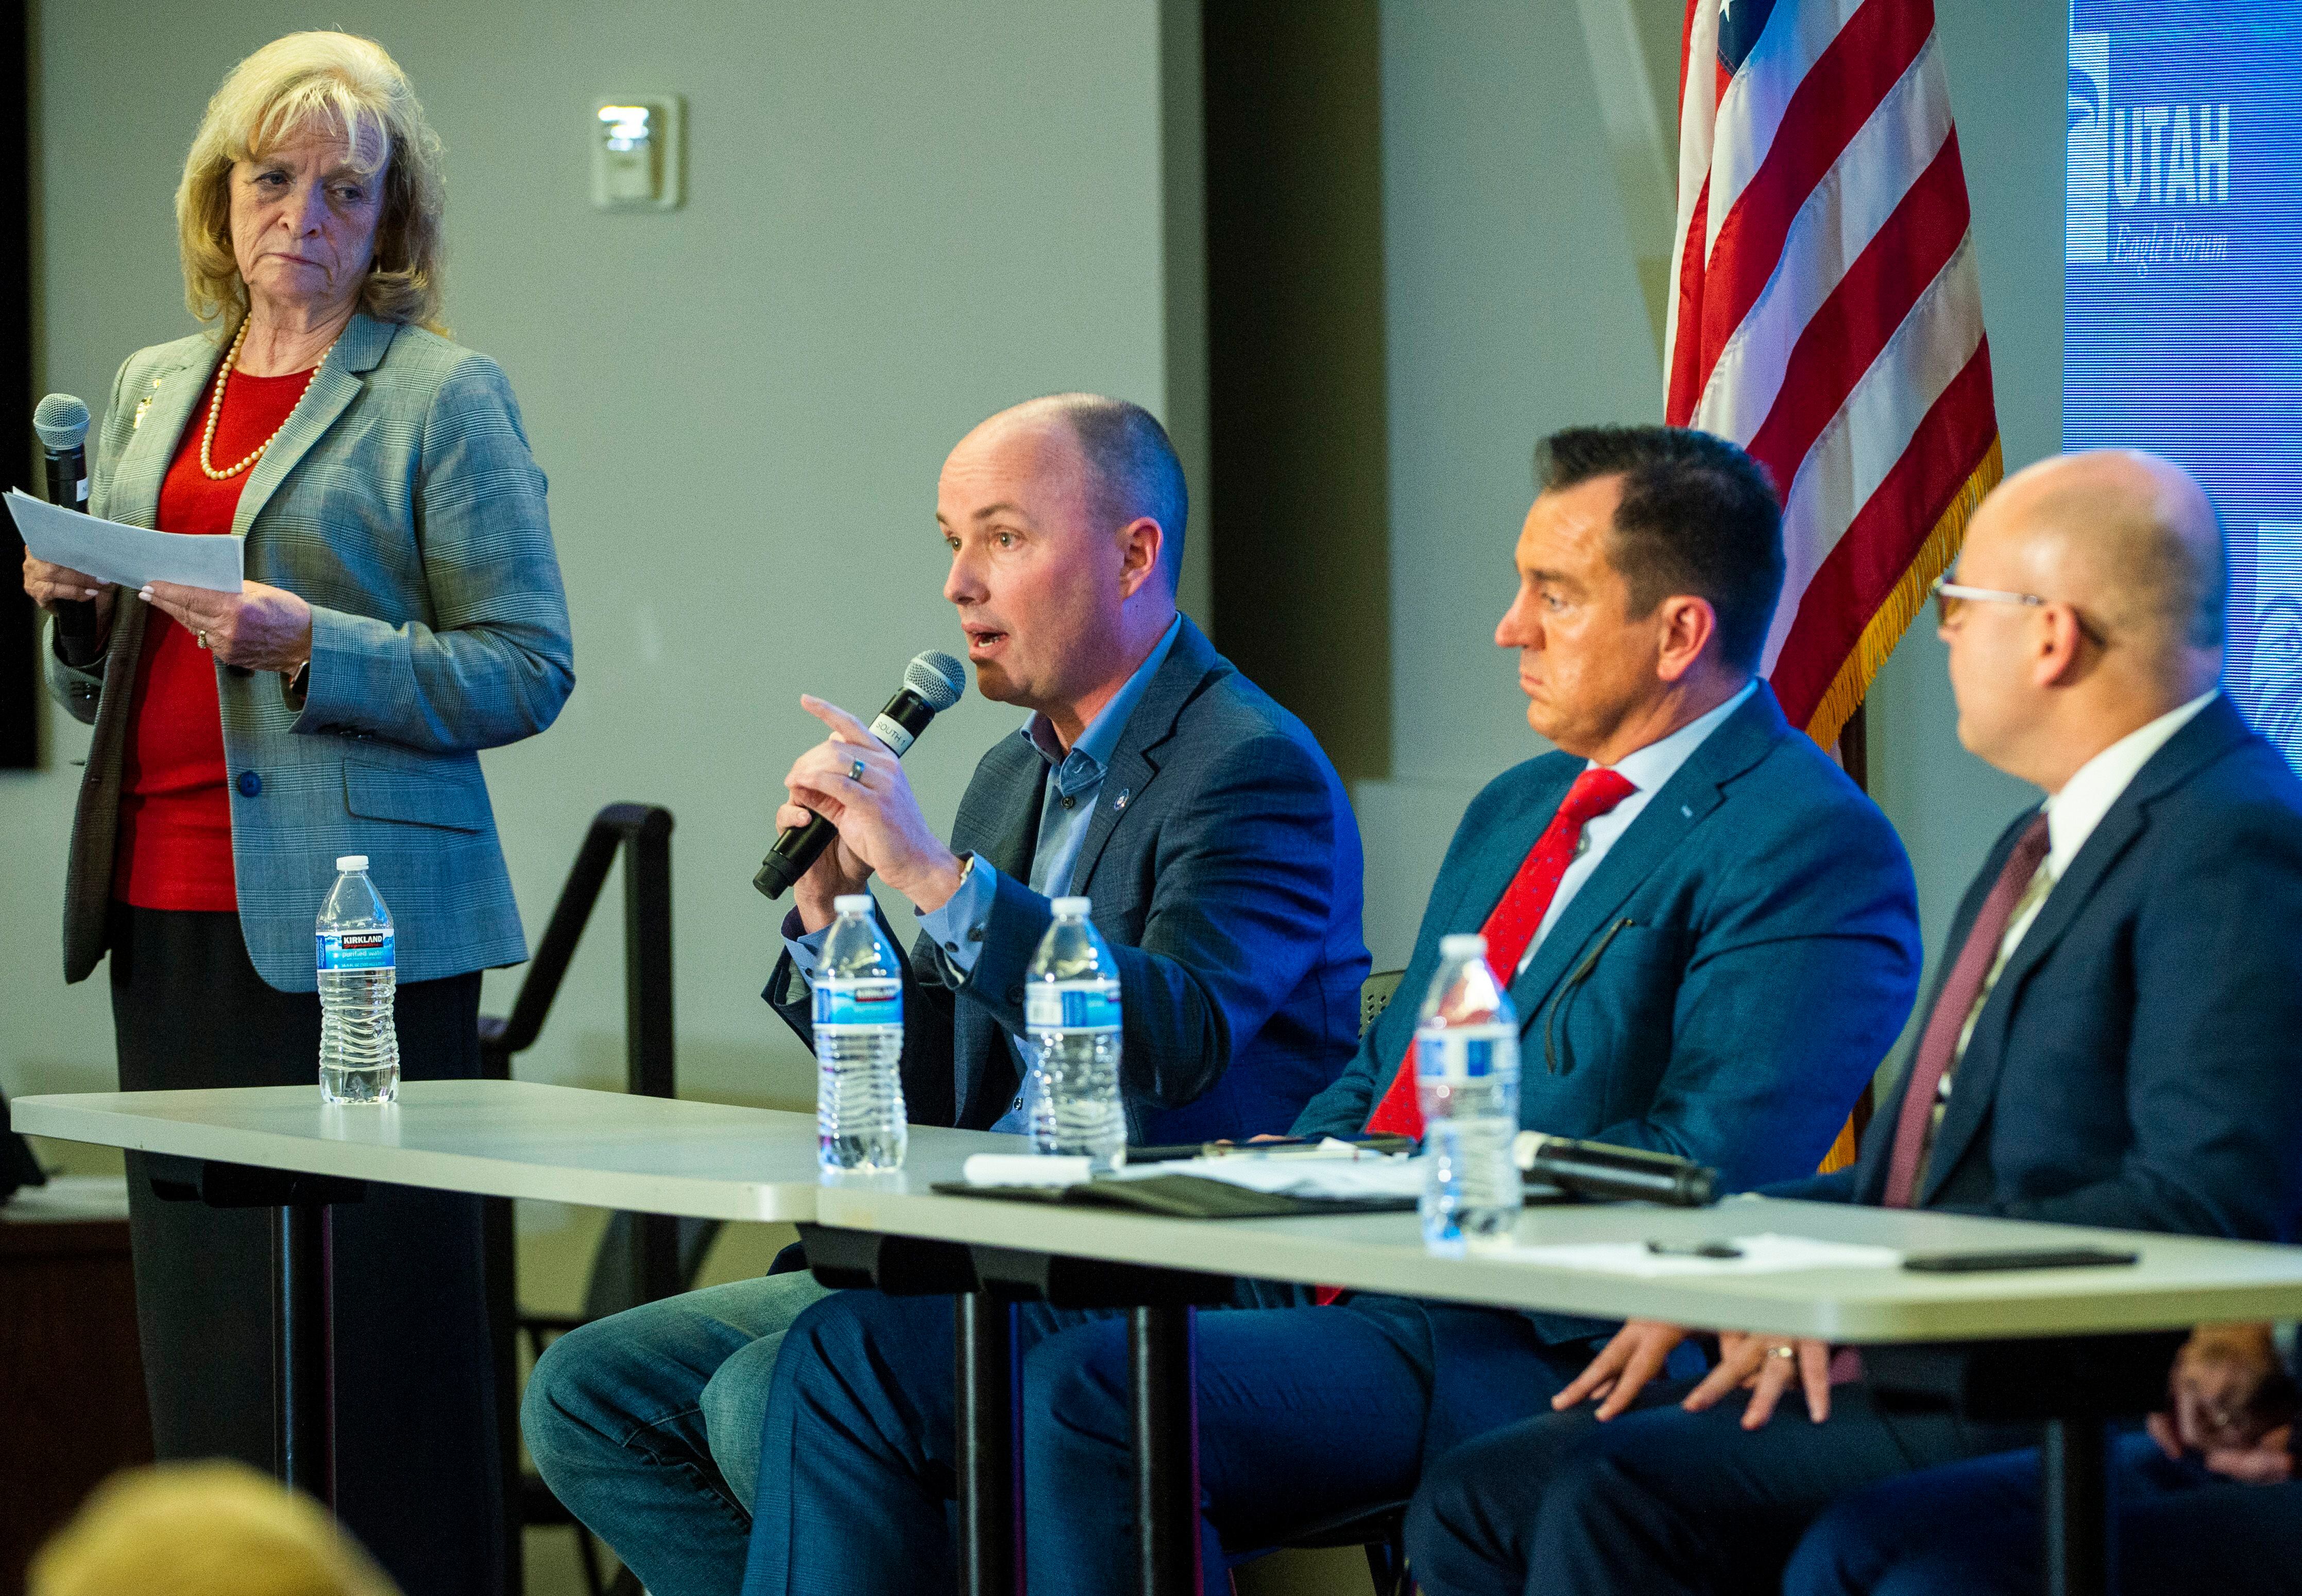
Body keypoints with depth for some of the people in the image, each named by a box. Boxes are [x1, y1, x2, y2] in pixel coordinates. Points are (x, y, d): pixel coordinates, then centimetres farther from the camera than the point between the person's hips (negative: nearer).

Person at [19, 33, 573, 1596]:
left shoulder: (446, 397, -1)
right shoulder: (153, 391, 19)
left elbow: (527, 670, -7)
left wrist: (312, 647, -18)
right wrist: (74, 607, 4)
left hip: (353, 923, -6)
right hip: (168, 919, 6)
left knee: (368, 1320, -9)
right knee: (201, 1320, 5)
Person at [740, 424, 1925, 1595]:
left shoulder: (1815, 853, -8)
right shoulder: (1516, 809, 23)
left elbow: (1706, 1171, -18)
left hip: (1525, 1352, -9)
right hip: (1318, 1282, 10)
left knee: (1090, 1395, -32)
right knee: (857, 1352, -2)